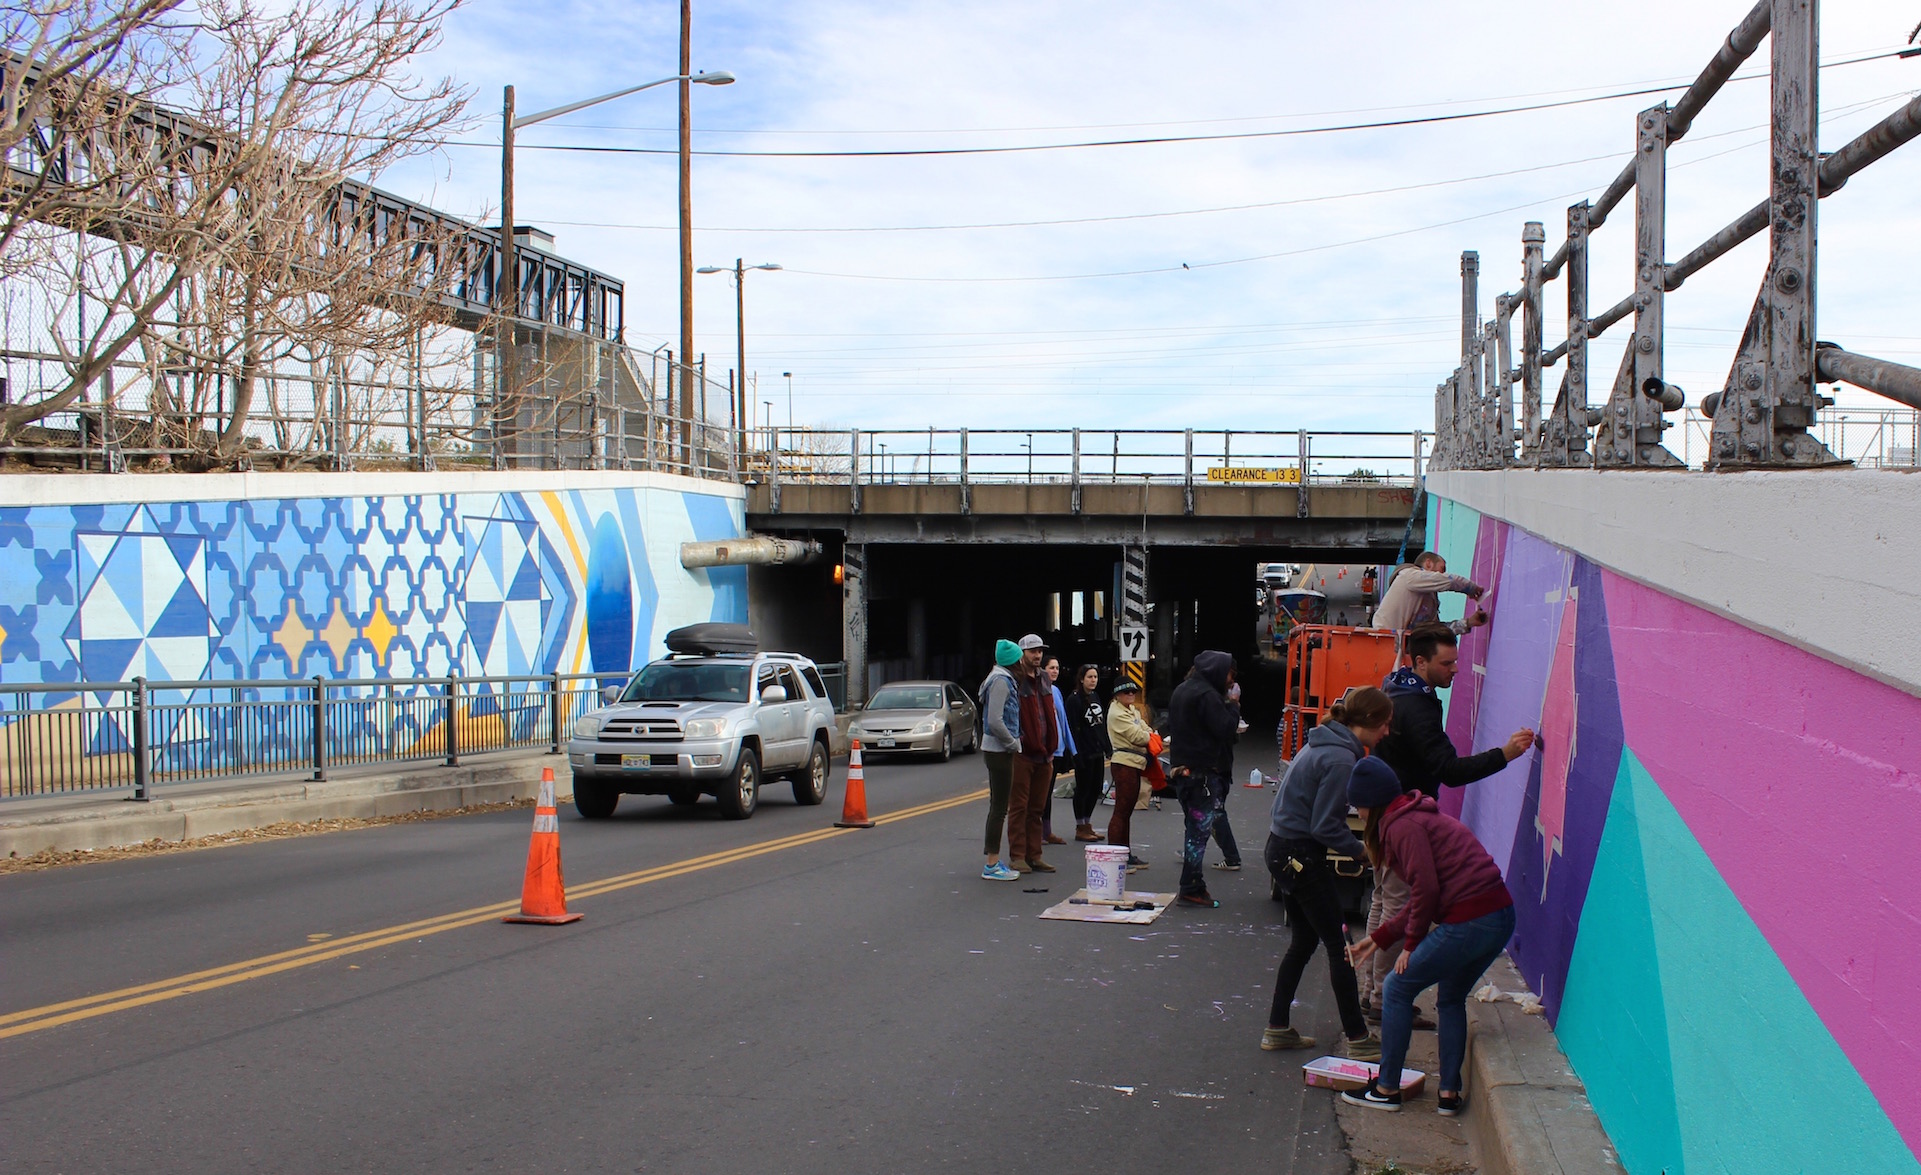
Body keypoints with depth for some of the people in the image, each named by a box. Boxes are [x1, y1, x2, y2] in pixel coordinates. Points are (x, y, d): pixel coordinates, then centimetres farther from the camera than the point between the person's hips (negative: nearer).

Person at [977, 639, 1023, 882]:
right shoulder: (1001, 681, -15)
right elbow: (995, 721, -23)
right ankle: (992, 865, -3)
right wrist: (1013, 743, -14)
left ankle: (993, 861, 19)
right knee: (999, 807, -6)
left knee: (998, 806, 13)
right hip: (998, 750, -10)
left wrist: (1015, 740, 12)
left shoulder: (1003, 679, 15)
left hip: (998, 750, 10)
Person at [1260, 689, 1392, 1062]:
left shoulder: (1325, 744, 10)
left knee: (1305, 940, 18)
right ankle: (1358, 1039, 7)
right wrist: (1361, 850, -7)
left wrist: (1354, 843, 8)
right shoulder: (1341, 759, -20)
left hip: (1283, 850, 10)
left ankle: (1277, 1028, 23)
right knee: (1338, 945, -1)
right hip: (1301, 856, -10)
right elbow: (1325, 827, -20)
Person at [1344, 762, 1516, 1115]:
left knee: (1398, 988, 6)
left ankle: (1387, 1089, 14)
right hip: (1501, 916, 10)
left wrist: (1412, 944, -2)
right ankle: (1450, 1093, 25)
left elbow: (1426, 890, -15)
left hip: (1468, 923, -10)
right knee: (1451, 999, 25)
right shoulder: (1420, 818, 22)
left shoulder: (1403, 826, -7)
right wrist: (1379, 938, 23)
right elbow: (1422, 895, 23)